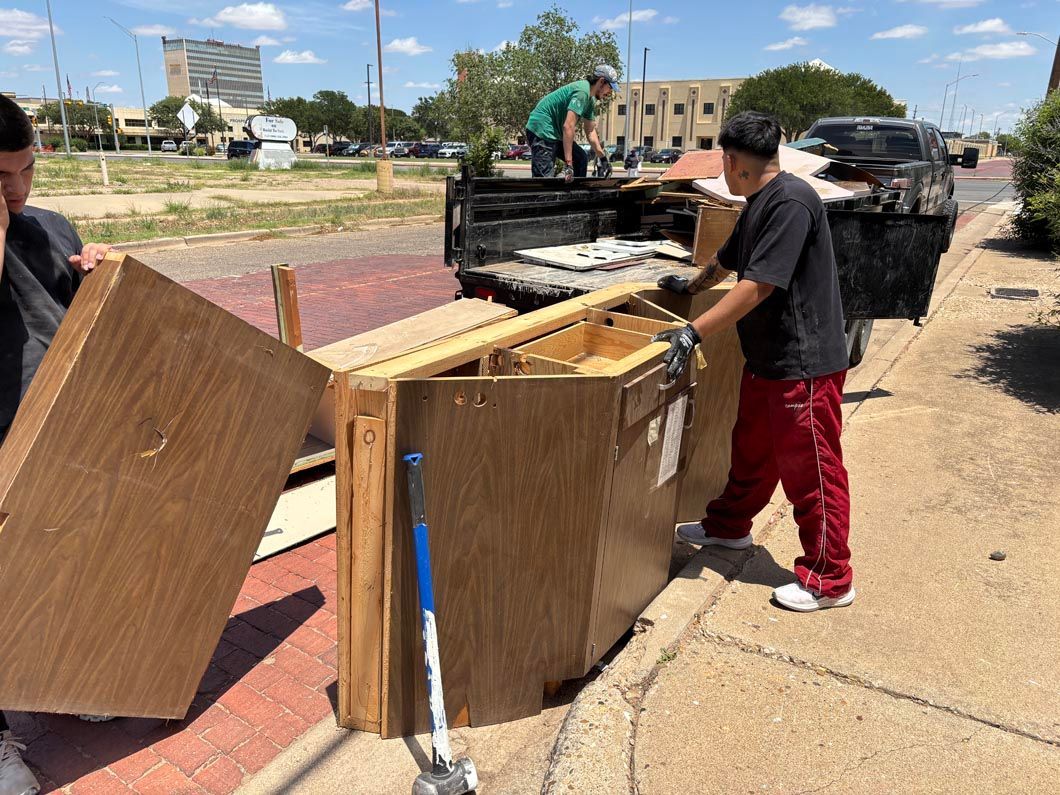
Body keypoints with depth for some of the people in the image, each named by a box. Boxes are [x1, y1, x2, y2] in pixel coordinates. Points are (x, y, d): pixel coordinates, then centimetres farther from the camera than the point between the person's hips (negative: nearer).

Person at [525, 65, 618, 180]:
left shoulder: (590, 100, 12)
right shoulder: (582, 91, -19)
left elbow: (590, 132, 20)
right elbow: (568, 127, -28)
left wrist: (603, 157, 15)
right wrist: (568, 164, -31)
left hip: (554, 133, 11)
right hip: (541, 131, -11)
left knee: (581, 159, 12)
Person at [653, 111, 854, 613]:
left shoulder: (790, 202, -20)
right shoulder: (757, 206, 11)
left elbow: (759, 285, -27)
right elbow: (727, 261, 29)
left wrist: (693, 332, -27)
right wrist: (690, 287, 45)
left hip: (804, 363, -10)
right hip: (766, 359, 10)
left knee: (810, 468, 1)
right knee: (751, 450, 23)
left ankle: (829, 579, 16)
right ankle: (728, 526, 42)